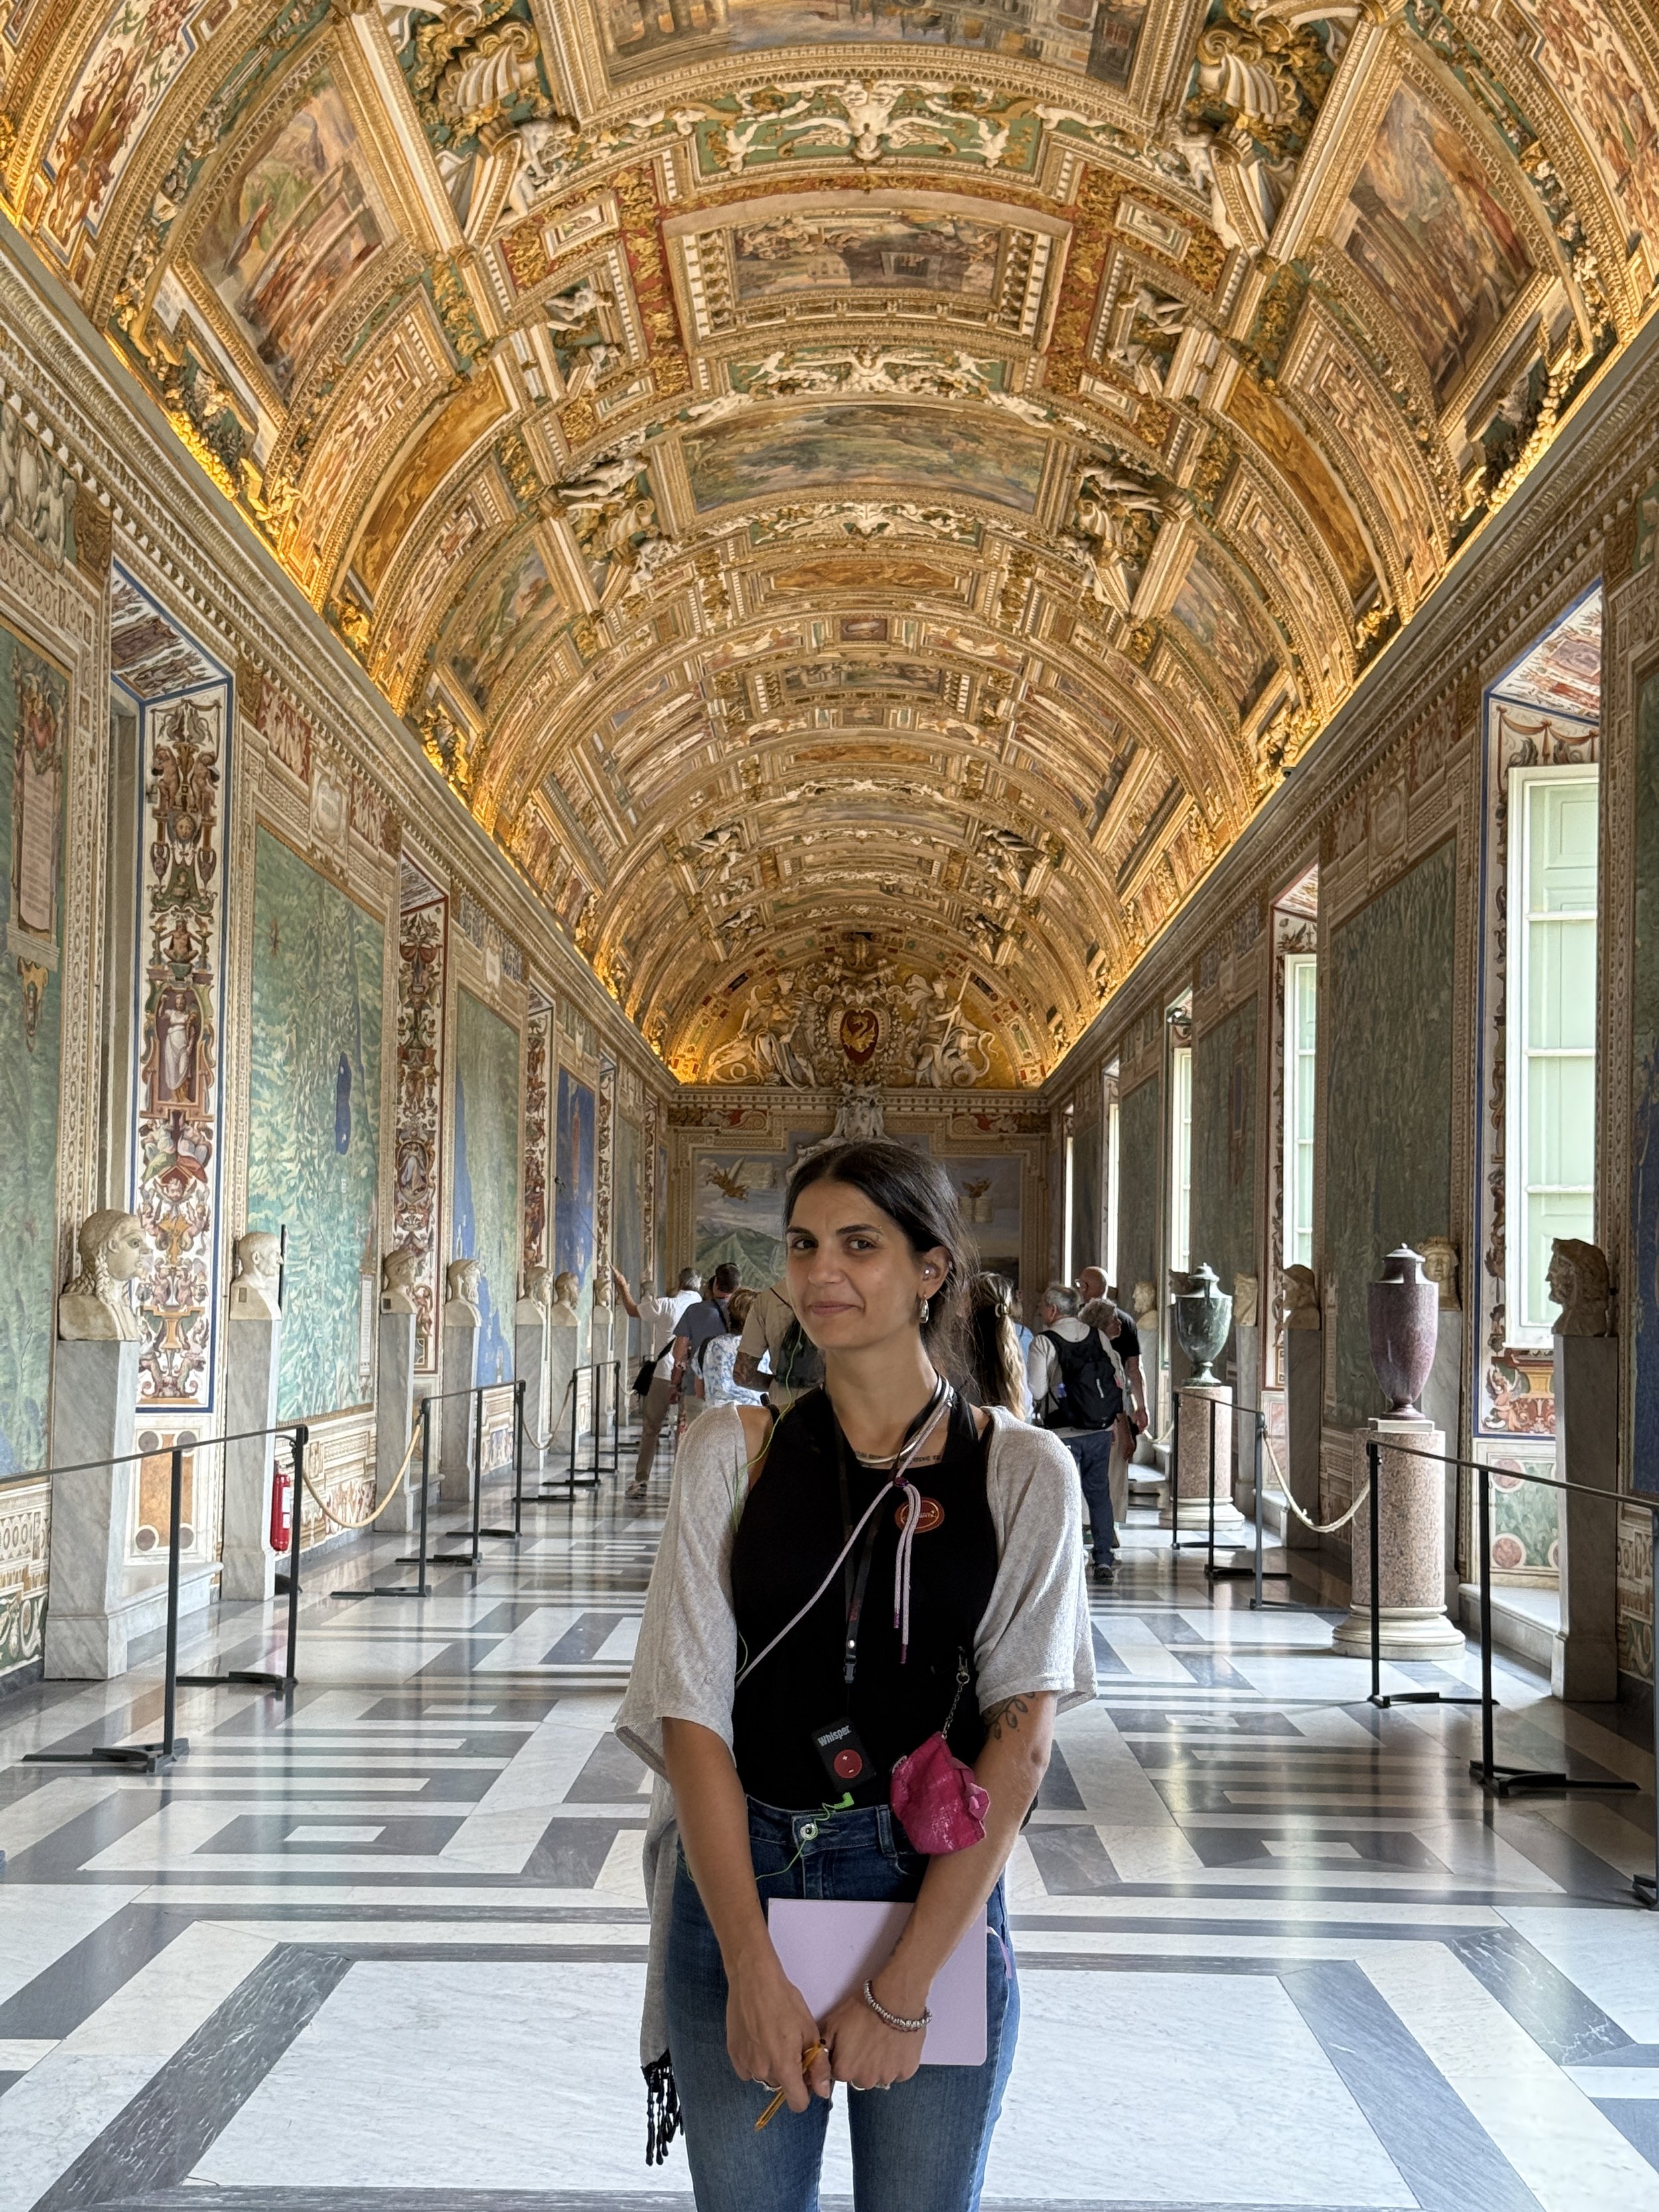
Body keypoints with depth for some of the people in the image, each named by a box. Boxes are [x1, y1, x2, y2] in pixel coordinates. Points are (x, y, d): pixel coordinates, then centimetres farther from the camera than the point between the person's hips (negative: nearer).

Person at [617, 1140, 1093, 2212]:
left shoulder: (1021, 1471, -3)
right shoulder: (735, 1452, -1)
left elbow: (1020, 1740, -9)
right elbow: (692, 1713, -6)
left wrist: (901, 1989, -16)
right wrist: (752, 1968, -14)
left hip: (937, 1892, 0)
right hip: (738, 1884, 1)